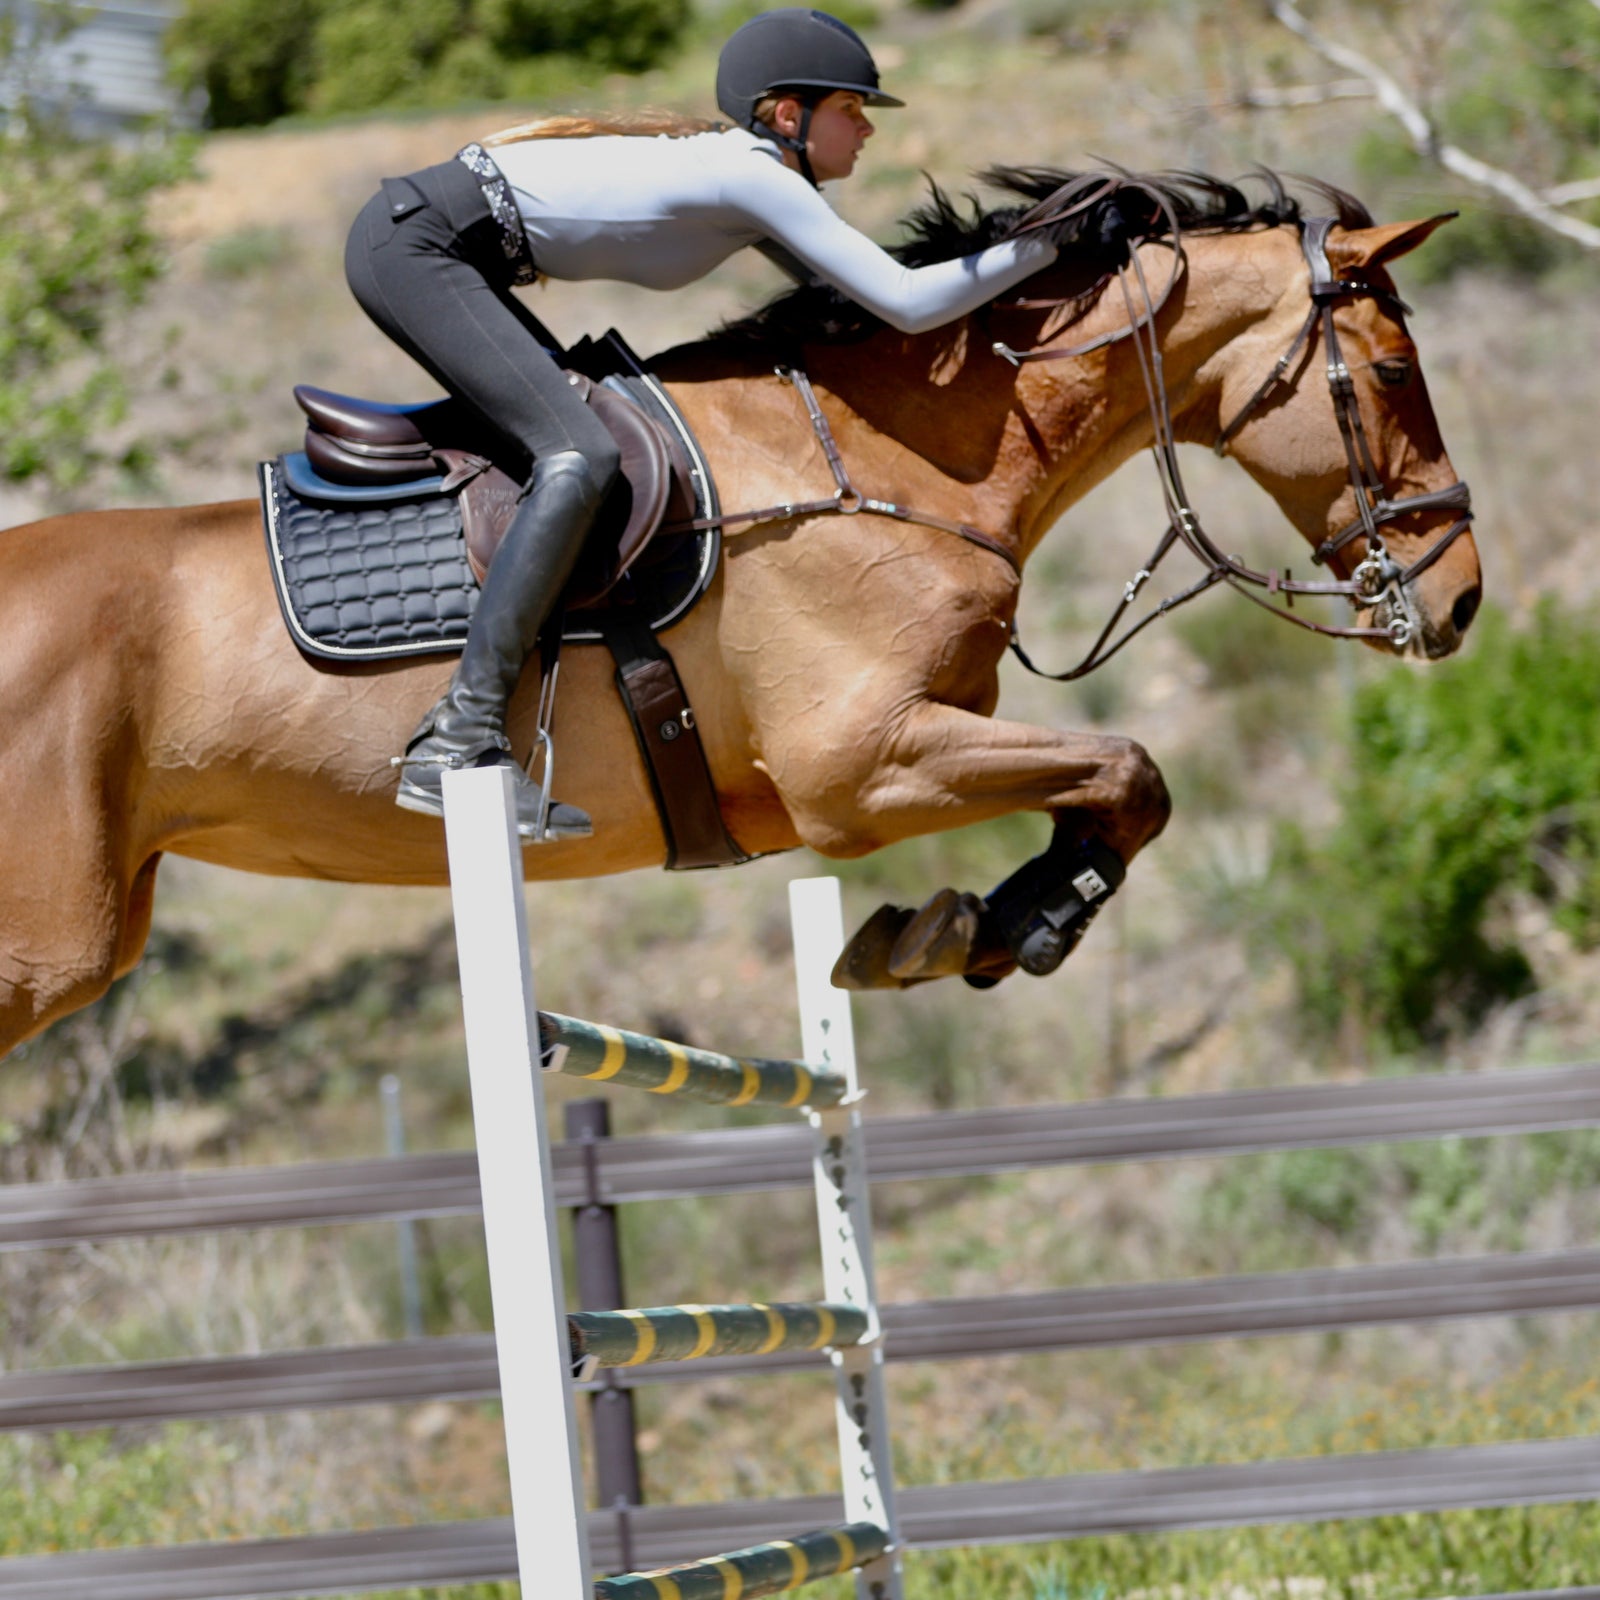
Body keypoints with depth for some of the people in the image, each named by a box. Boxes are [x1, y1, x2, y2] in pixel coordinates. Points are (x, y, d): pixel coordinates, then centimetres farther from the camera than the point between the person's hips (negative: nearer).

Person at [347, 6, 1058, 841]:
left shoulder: (738, 170, 16)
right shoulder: (758, 177, -11)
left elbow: (846, 294, 25)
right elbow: (905, 304, -14)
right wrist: (1040, 248, -4)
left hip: (419, 243, 11)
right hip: (414, 247, -11)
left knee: (573, 409, 22)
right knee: (581, 457, -20)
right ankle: (459, 744, -28)